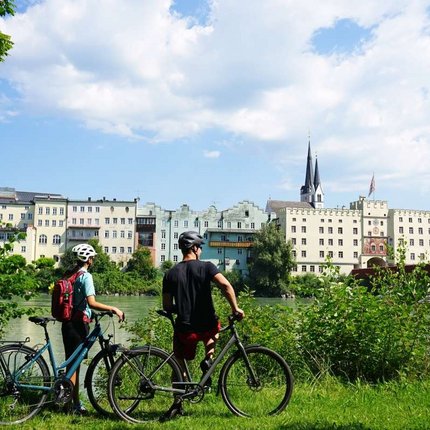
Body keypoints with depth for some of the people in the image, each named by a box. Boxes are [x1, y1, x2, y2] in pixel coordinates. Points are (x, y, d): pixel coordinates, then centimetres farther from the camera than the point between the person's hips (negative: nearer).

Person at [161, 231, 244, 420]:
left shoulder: (171, 274, 2)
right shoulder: (206, 267, -6)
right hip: (207, 326, -1)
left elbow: (167, 306, 4)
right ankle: (208, 359, 13)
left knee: (179, 365, 18)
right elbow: (226, 285, -20)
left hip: (184, 329, 1)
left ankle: (177, 403, 10)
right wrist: (235, 308, -10)